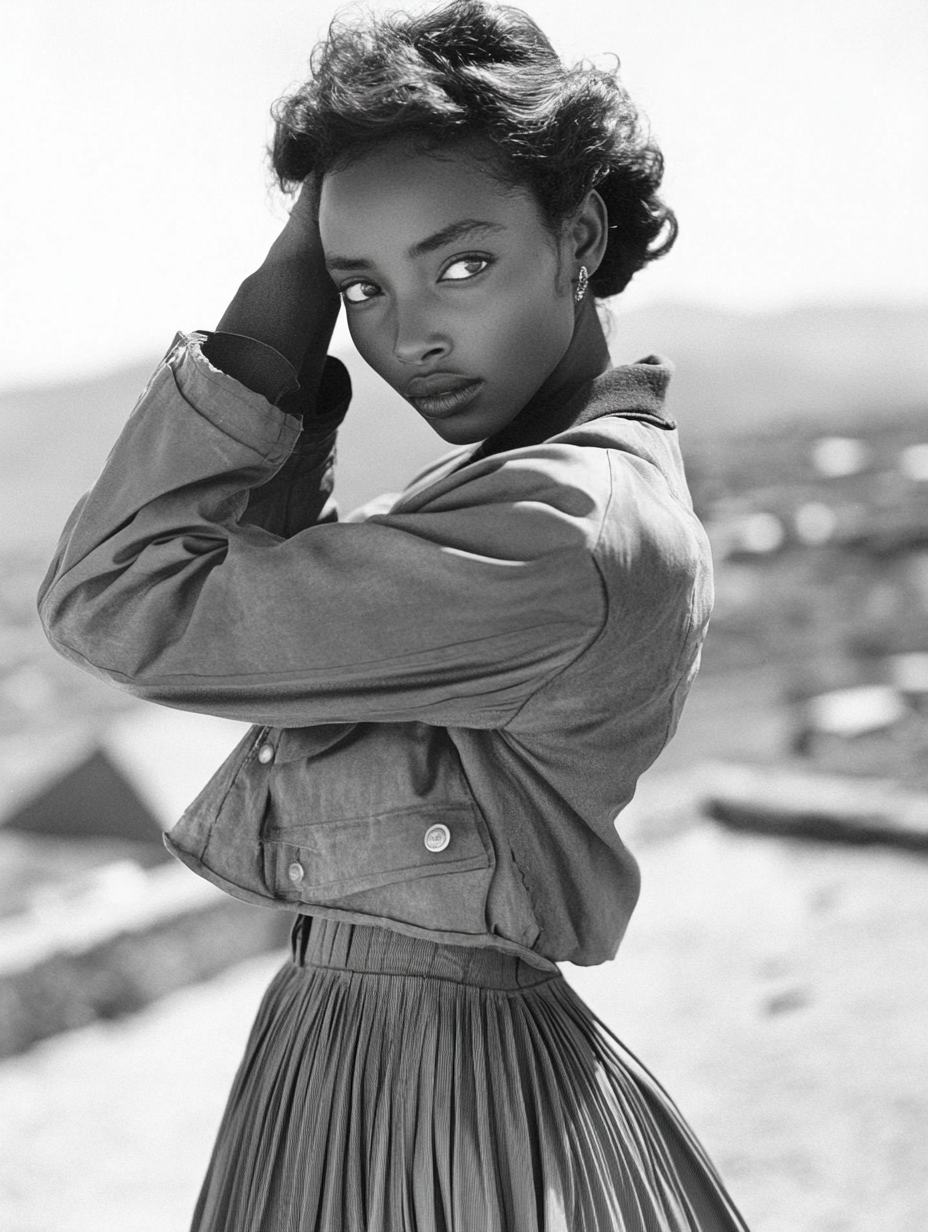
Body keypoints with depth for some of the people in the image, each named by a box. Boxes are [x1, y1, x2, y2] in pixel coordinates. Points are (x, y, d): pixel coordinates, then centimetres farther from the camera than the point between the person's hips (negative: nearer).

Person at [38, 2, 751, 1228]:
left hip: (454, 1097, -9)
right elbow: (250, 577, 7)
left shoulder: (563, 535, -25)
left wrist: (279, 297, -16)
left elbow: (114, 602, -21)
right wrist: (292, 332, -2)